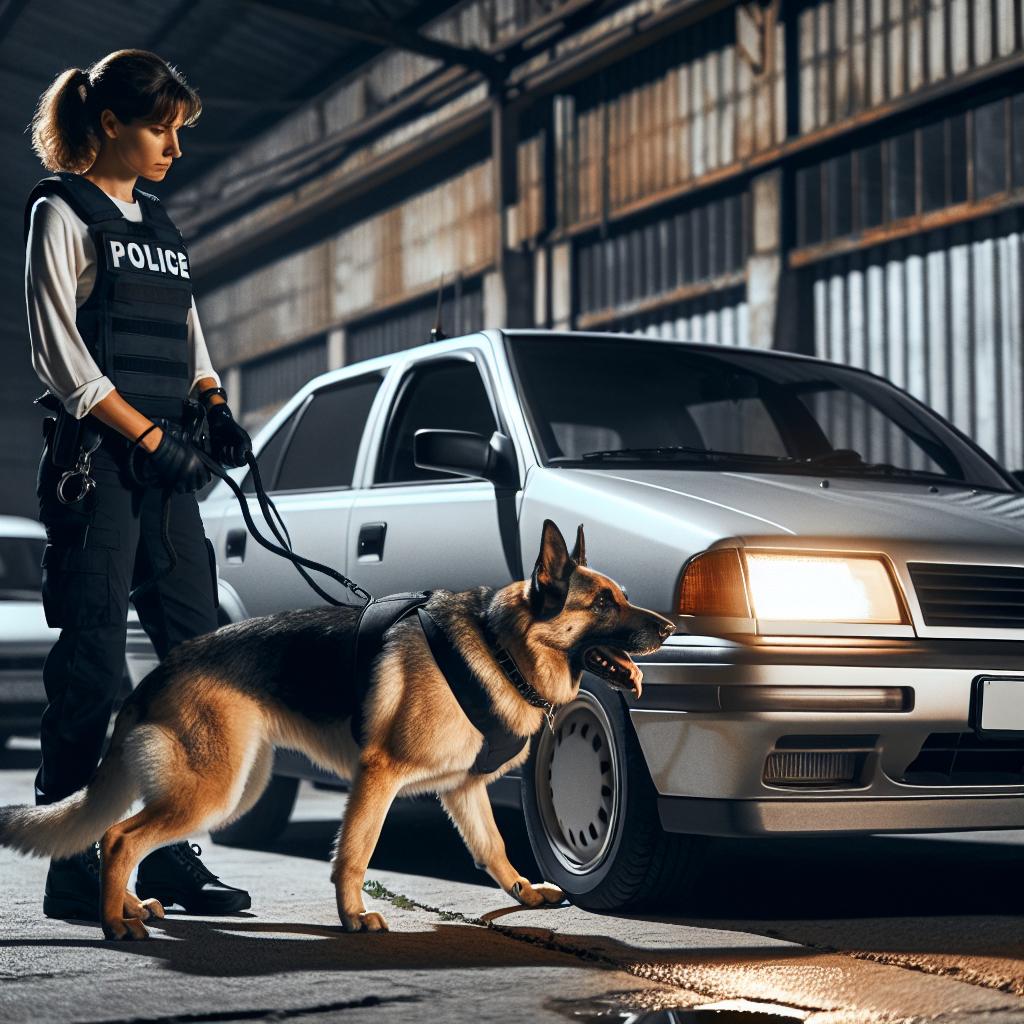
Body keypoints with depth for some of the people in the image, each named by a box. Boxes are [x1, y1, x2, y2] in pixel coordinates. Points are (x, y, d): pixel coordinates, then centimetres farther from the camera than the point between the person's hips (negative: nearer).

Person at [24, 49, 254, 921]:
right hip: (93, 466, -7)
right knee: (93, 661, -7)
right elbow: (59, 353, -9)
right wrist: (148, 435, -13)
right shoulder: (62, 213, -1)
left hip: (166, 470, 7)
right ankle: (73, 869, -1)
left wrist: (215, 410, 3)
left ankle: (168, 855, 10)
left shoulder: (163, 229, 20)